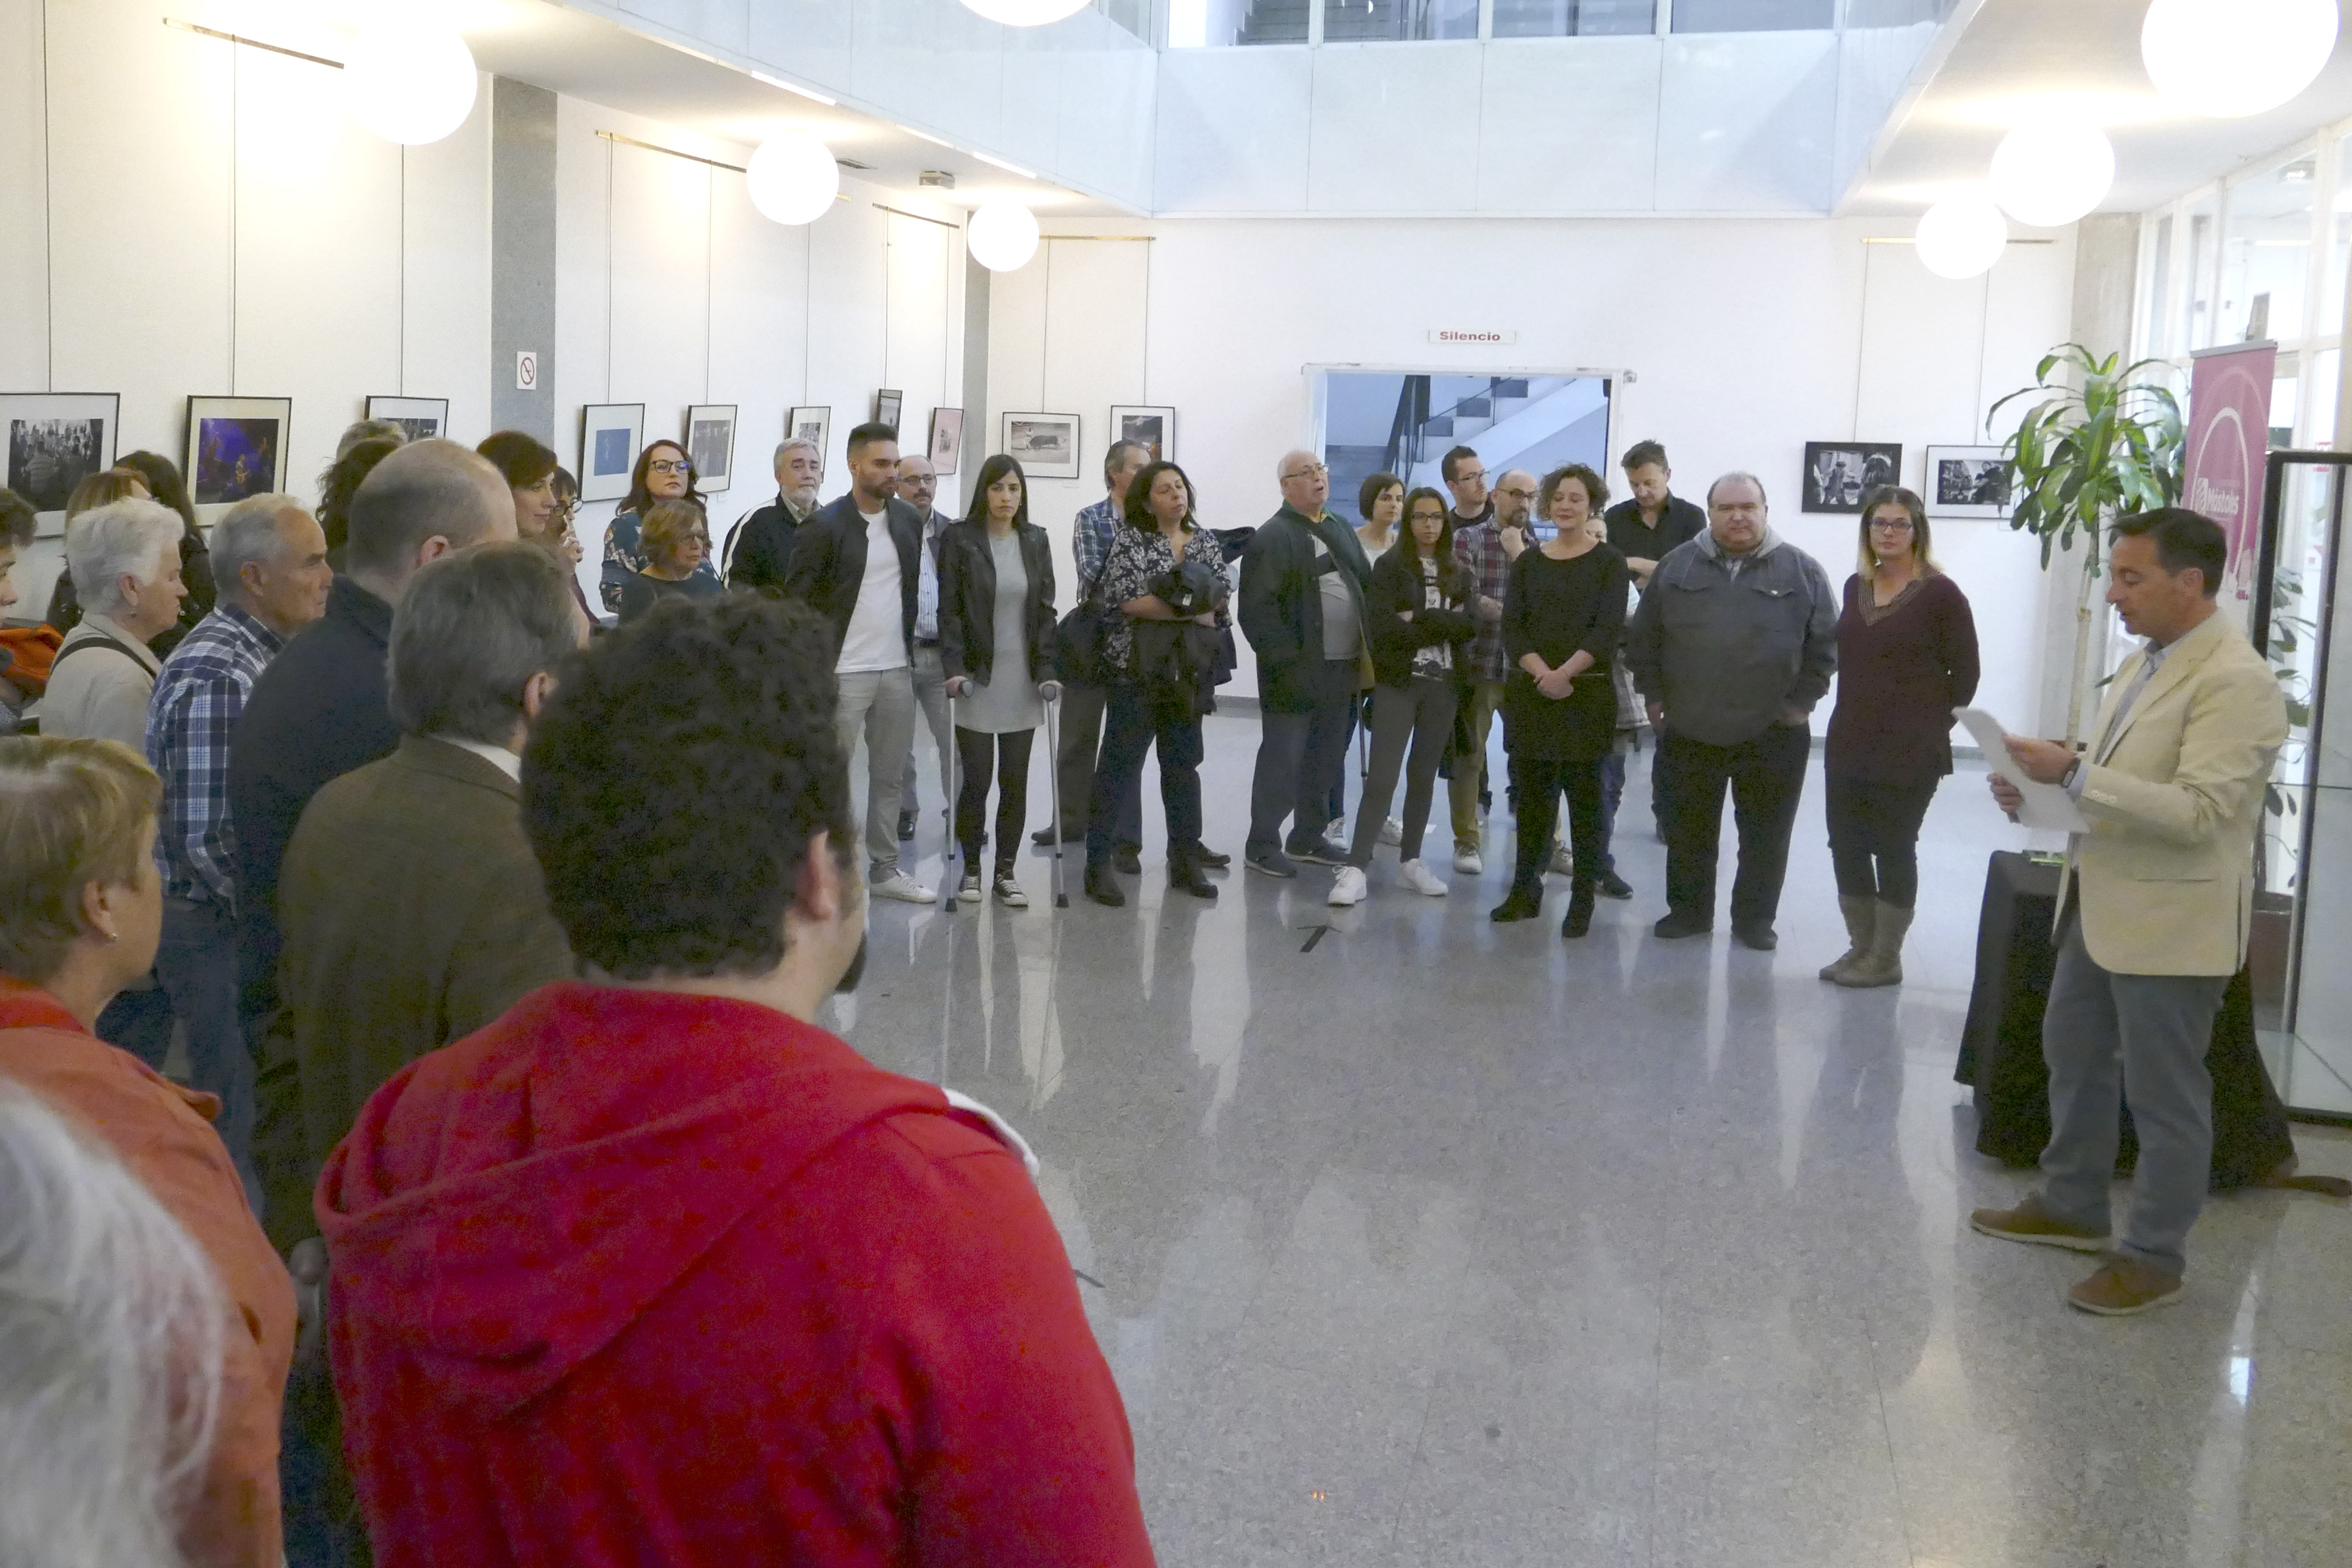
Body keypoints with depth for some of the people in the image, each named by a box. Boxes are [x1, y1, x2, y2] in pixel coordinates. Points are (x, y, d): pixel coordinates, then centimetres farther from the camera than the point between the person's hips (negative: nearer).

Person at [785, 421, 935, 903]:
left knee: (890, 777, 12)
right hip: (843, 673, -6)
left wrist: (909, 645, 13)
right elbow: (797, 601, -8)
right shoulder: (825, 526, -9)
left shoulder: (908, 520, 8)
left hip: (897, 669, 6)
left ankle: (884, 870, 22)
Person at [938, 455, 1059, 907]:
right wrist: (954, 669, -14)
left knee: (1016, 781, 4)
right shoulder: (959, 538, -2)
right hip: (976, 679, -3)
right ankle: (970, 869, 13)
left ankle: (1005, 872, 15)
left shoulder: (1036, 541, 9)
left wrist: (1047, 671, 0)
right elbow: (949, 610, -4)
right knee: (977, 779, -3)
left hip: (1022, 681, 3)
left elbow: (1045, 610, 8)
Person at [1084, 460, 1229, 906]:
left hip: (1188, 670, 5)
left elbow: (1220, 597, 7)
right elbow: (1128, 599, -16)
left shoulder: (1207, 541, 10)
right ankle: (1100, 864, 2)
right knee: (1121, 763, -3)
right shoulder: (1131, 539, -5)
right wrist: (1193, 612, -11)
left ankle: (1186, 860, 21)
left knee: (1183, 763, 11)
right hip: (1136, 668, -5)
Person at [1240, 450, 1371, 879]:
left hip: (1340, 668, 7)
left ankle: (1308, 838, 25)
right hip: (1297, 672, -7)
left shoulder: (1342, 532, 17)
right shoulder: (1273, 536, -8)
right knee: (1282, 759, -3)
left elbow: (1368, 585, 19)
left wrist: (1366, 652, 8)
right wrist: (1285, 659, -20)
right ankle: (1262, 846, 6)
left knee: (1325, 760, 13)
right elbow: (1258, 608, -15)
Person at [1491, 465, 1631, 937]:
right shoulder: (1528, 562, 11)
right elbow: (1512, 628, 2)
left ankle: (1583, 901, 4)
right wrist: (1541, 673, -14)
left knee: (1584, 796, -1)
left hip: (1587, 694, -3)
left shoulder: (1608, 562, 2)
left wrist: (1566, 673, -18)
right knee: (1532, 793, 6)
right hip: (1530, 693, 3)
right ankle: (1525, 891, 15)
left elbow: (1608, 630, -8)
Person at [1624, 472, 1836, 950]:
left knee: (1766, 835, 6)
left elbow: (1826, 642, 2)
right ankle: (1689, 911, 24)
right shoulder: (1677, 566, 4)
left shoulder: (1802, 571, -1)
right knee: (1689, 832, 11)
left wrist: (1803, 701, -3)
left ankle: (1755, 919, 19)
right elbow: (1645, 637, 8)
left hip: (1773, 733, -1)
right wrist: (1653, 695, 4)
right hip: (1690, 730, 1)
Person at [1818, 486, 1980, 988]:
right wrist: (1855, 718, 11)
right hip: (1849, 744, 6)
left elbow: (1965, 671, -6)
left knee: (1894, 849, 2)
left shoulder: (1939, 593, -8)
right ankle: (1861, 947, 23)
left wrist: (1933, 725, -4)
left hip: (1909, 752, -6)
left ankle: (1886, 959, 14)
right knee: (1846, 845, 8)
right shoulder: (1856, 588, 9)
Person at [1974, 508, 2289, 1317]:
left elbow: (2197, 813, -28)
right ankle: (2071, 1206, 37)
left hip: (2169, 920, -9)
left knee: (2164, 1093, 4)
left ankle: (2154, 1255, 18)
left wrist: (2074, 774, -30)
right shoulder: (2144, 660, 9)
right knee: (2073, 1056, 20)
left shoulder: (2237, 682, -20)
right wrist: (2045, 788, 0)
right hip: (2100, 903, 9)